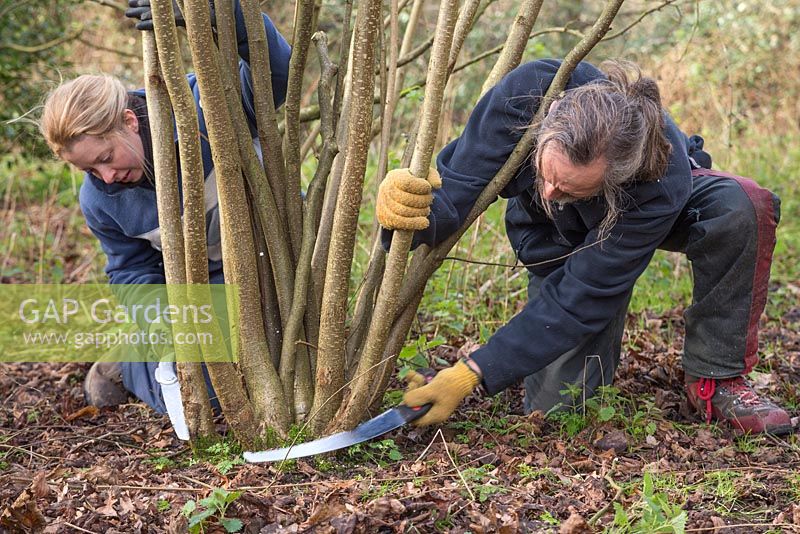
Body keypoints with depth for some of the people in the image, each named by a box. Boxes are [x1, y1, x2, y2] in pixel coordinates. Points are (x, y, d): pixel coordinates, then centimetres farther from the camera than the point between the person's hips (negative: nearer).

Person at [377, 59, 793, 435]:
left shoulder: (664, 187, -43)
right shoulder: (531, 91, -39)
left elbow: (576, 299, -39)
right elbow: (455, 188, -33)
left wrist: (471, 375, -42)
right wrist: (418, 218, -59)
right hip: (559, 240, 1)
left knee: (744, 207, -35)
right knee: (554, 403, -10)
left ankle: (714, 381, -16)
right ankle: (599, 342, 26)